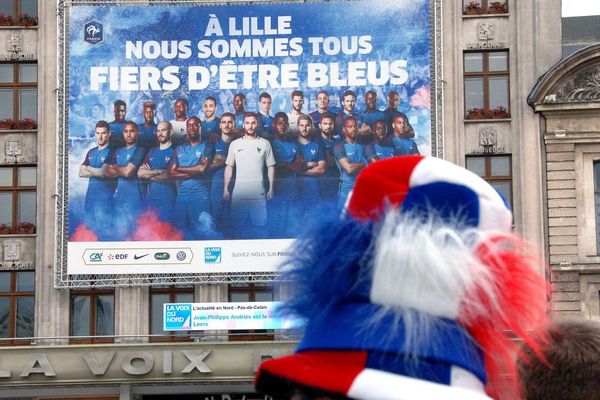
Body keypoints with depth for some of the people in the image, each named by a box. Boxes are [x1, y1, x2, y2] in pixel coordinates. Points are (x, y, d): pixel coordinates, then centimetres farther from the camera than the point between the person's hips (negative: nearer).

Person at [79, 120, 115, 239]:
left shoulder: (111, 152, -6)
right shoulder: (91, 152, 16)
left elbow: (103, 173, -15)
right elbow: (81, 173, 8)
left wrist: (88, 168, 2)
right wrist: (97, 172, -6)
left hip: (104, 198, -7)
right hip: (90, 196, 7)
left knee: (103, 231, -9)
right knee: (89, 230, 8)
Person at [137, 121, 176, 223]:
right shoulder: (152, 152, 16)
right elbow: (140, 173, 6)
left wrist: (149, 174, -3)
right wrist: (159, 171, -6)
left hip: (168, 198, -5)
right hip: (151, 197, 5)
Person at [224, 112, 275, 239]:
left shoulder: (265, 144, 4)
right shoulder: (235, 144, 6)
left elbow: (270, 167, 6)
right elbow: (229, 167, 8)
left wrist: (271, 189, 0)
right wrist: (225, 188, 2)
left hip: (259, 194, -1)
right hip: (239, 193, 1)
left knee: (260, 224, 0)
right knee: (238, 224, 6)